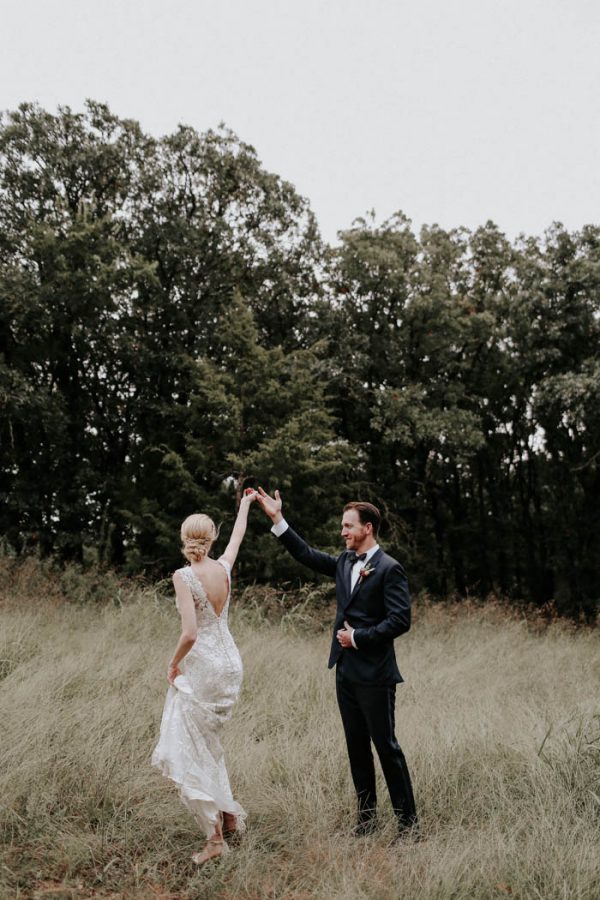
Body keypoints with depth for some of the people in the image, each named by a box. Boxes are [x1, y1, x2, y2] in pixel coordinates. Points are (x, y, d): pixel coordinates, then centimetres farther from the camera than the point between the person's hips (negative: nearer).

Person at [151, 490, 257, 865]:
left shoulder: (184, 576, -17)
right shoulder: (224, 567, 0)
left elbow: (190, 633, -24)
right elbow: (238, 535, 21)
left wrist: (174, 664, -6)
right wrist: (245, 503, 38)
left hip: (201, 666, -7)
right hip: (230, 662, 7)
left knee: (185, 752, 2)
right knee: (207, 743, 22)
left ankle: (216, 836, 2)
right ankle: (230, 815, 25)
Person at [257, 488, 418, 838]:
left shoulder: (389, 569, -13)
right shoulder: (345, 562, 10)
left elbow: (400, 620, -18)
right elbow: (308, 554, 17)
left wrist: (358, 637, -15)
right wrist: (277, 519, 12)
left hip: (374, 675, -8)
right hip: (346, 672, 8)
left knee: (386, 746, -1)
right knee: (357, 747, 14)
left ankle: (408, 822, 11)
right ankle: (367, 817, 25)